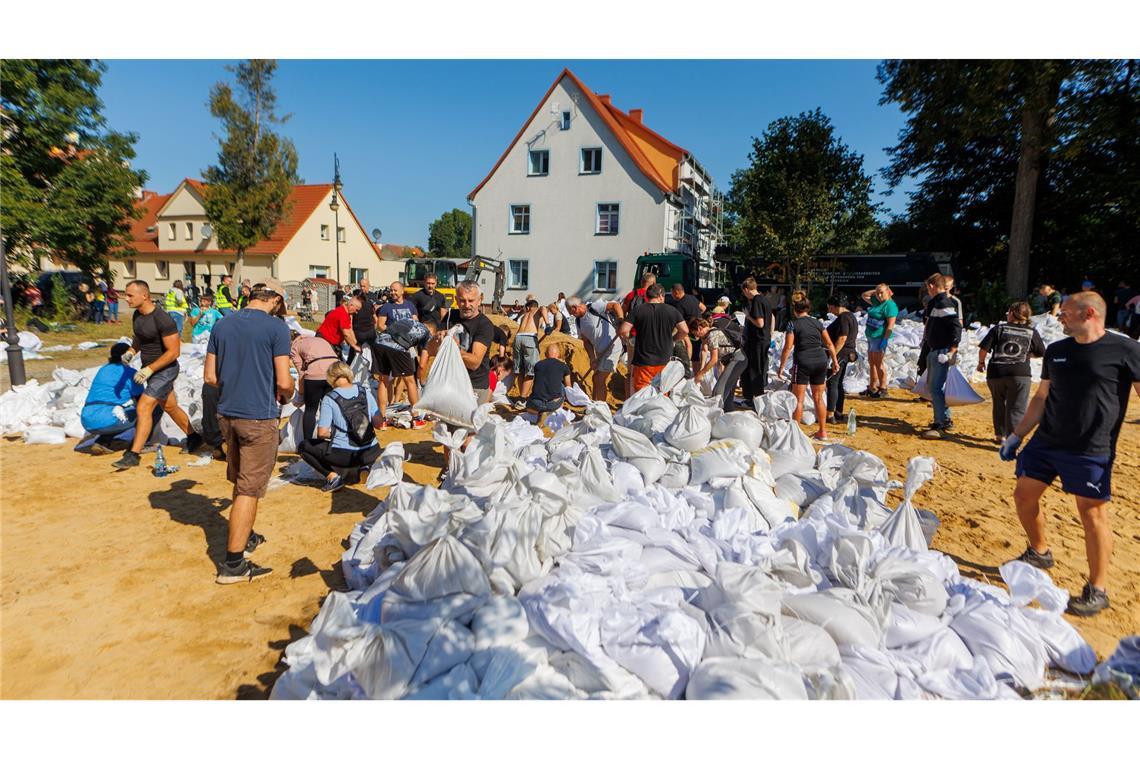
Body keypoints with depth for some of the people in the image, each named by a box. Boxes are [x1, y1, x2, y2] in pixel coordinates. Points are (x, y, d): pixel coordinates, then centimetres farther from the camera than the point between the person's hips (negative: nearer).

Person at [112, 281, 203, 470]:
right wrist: (131, 351, 2)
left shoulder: (162, 319, -24)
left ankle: (133, 455, -5)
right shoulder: (137, 315, 2)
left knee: (144, 408, -12)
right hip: (151, 368, 9)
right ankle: (193, 438, 35)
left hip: (165, 370, -9)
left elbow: (174, 351, -24)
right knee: (169, 407, 19)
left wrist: (149, 369, -25)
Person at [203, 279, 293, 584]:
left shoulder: (223, 324, 7)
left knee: (241, 481, 23)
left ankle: (244, 536, 40)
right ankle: (233, 563, 4)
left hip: (227, 413, 7)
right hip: (259, 416, -7)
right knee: (249, 488, 0)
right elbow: (283, 381, -15)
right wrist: (286, 396, 6)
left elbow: (210, 376, 8)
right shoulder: (276, 327, -12)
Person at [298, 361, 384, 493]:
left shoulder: (329, 399, -9)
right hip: (370, 454, 3)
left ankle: (332, 475, 1)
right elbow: (378, 423, 1)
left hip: (343, 455, -3)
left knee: (304, 446, 19)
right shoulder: (365, 393, 1)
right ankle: (361, 469, 9)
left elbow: (322, 432, -11)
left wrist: (333, 433, 10)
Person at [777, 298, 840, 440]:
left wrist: (781, 367, -4)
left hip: (803, 361, -5)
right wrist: (835, 361, 19)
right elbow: (830, 344, 11)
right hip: (821, 360, 5)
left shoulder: (794, 324, -2)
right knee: (818, 397, 14)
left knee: (798, 399, 2)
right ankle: (823, 432, 19)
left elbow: (788, 347, -8)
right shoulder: (817, 322, 11)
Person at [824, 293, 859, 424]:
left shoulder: (843, 318, -16)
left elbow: (842, 338, -24)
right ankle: (838, 414, 19)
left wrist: (832, 355, -24)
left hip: (840, 353, -11)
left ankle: (830, 415, -9)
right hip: (847, 353, 11)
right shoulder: (851, 316, 16)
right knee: (838, 383, 14)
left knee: (832, 383, -8)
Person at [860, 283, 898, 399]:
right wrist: (875, 291, 12)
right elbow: (864, 295, 27)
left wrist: (885, 340, -22)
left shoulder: (890, 305, -13)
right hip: (871, 336, 9)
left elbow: (890, 325, -19)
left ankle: (883, 389, 1)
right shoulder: (876, 301, 12)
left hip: (880, 337, -9)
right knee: (871, 362, 13)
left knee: (878, 363, -6)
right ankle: (872, 387, 20)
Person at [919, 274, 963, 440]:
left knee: (936, 388, -11)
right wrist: (926, 341, 21)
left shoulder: (944, 304, -16)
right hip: (934, 351, 11)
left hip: (942, 352, -11)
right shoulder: (935, 303, 15)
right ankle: (945, 420, 29)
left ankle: (940, 426, -8)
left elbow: (956, 327, -22)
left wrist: (952, 351, -25)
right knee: (932, 385, 18)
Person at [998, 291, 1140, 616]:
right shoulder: (1055, 351, 8)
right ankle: (1039, 553, 33)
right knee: (1024, 496, 9)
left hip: (1092, 451, -5)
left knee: (1092, 513, -1)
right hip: (1045, 442, 6)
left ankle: (1097, 590, 13)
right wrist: (1016, 436, 14)